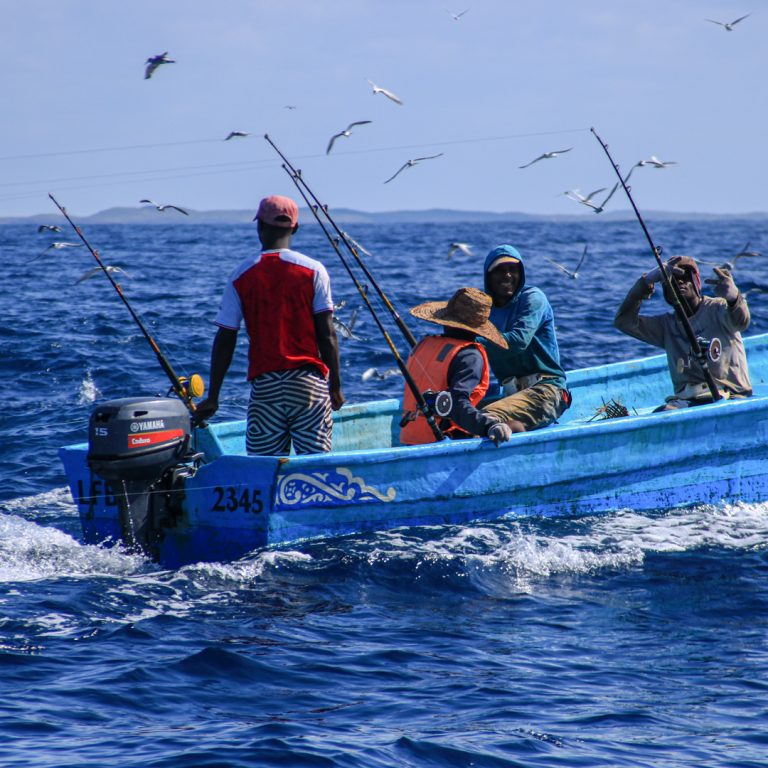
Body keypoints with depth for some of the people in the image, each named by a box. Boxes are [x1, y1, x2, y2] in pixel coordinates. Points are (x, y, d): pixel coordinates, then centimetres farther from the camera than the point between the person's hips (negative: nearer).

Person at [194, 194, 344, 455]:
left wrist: (212, 397, 7)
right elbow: (327, 334, -3)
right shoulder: (313, 270, 0)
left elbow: (225, 341, 3)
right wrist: (335, 386, 5)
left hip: (263, 386, 1)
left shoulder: (241, 275, 3)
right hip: (308, 382, -1)